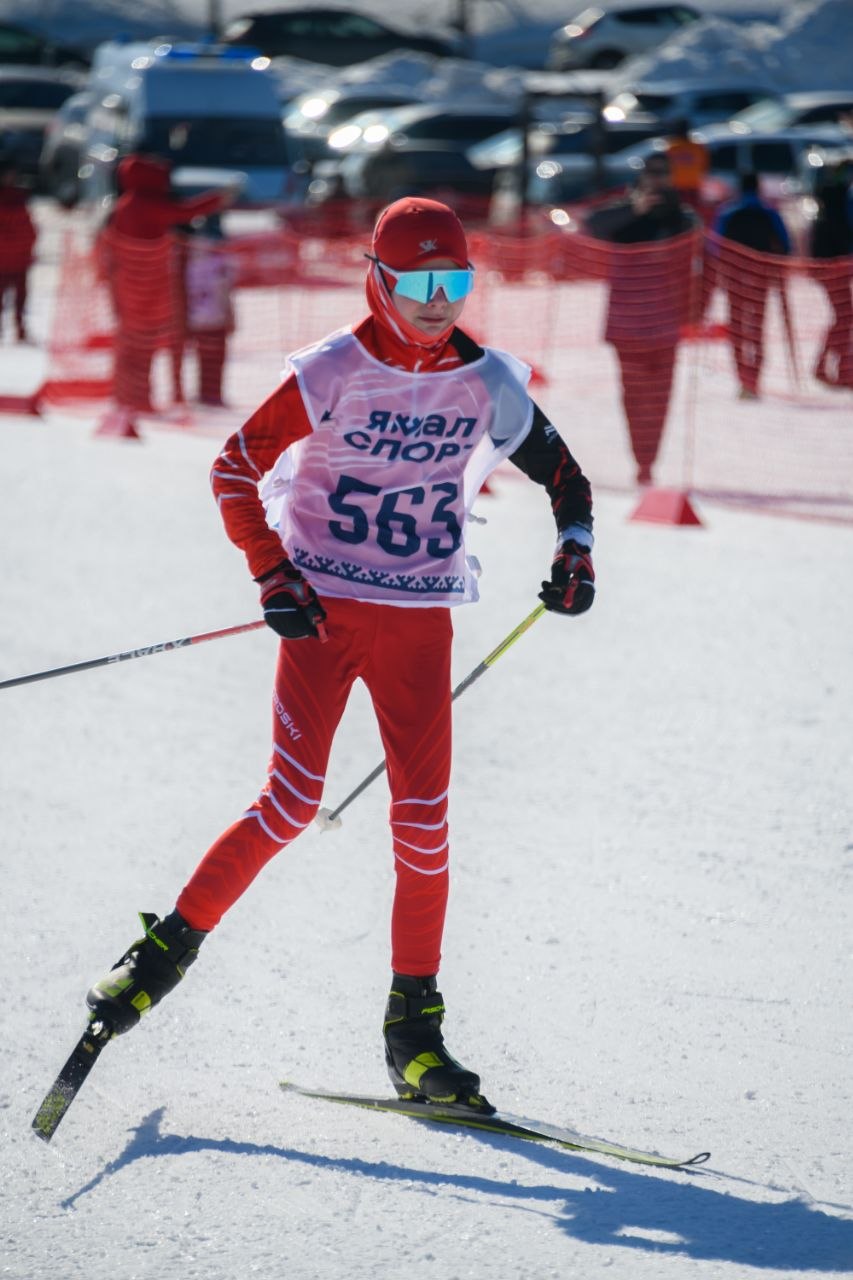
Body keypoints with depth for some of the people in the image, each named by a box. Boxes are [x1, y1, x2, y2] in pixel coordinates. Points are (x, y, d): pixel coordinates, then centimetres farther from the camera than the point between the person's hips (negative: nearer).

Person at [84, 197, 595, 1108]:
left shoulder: (486, 384, 1)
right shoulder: (333, 374, -9)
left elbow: (561, 473, 16)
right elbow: (235, 470, -3)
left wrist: (574, 554, -1)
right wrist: (274, 577, -11)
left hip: (419, 622, 3)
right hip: (322, 611, -3)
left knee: (423, 819, -2)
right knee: (291, 803, -13)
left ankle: (413, 1031, 6)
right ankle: (168, 949, 5)